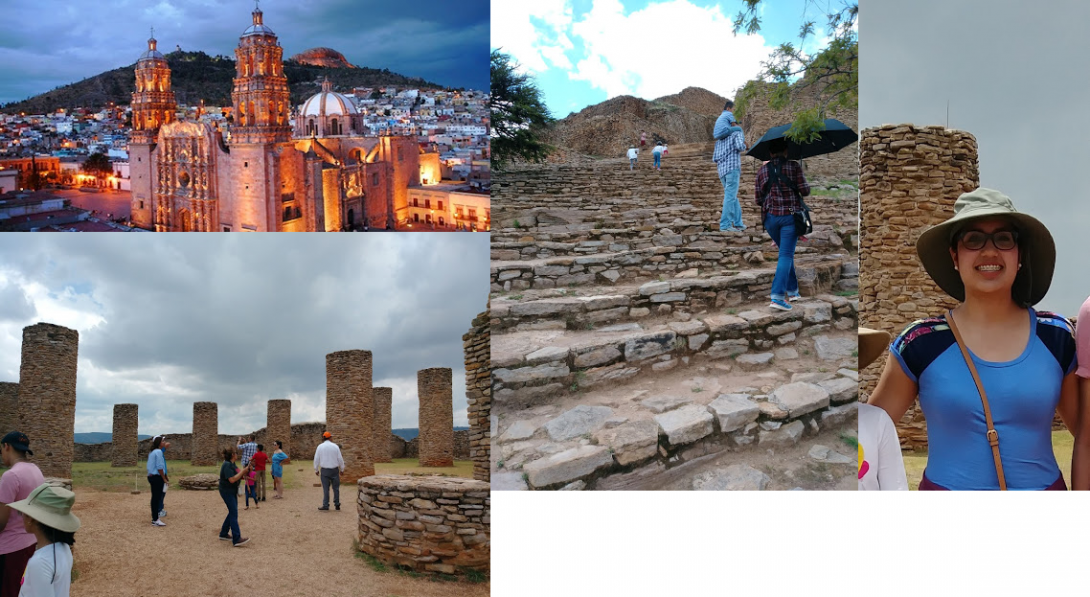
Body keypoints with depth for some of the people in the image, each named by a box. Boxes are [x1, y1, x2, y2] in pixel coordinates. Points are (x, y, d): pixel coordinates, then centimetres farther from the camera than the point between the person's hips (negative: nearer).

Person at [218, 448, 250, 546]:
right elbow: (232, 479, -27)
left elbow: (237, 476, 14)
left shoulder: (232, 464, 11)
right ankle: (237, 539, -16)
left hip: (232, 491, 10)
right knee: (234, 513, -13)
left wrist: (244, 471, -2)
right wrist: (243, 471, -23)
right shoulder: (227, 465, -19)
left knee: (232, 513, 16)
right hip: (227, 491, -10)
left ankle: (223, 534, 27)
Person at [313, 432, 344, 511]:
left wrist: (316, 470, 10)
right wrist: (342, 469, 10)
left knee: (325, 488, 4)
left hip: (324, 470, 1)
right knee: (336, 488, 10)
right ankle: (337, 504, 12)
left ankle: (325, 506, 3)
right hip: (334, 470, 0)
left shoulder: (320, 447, -2)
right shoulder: (335, 446, -4)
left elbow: (316, 459, -1)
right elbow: (340, 459, -2)